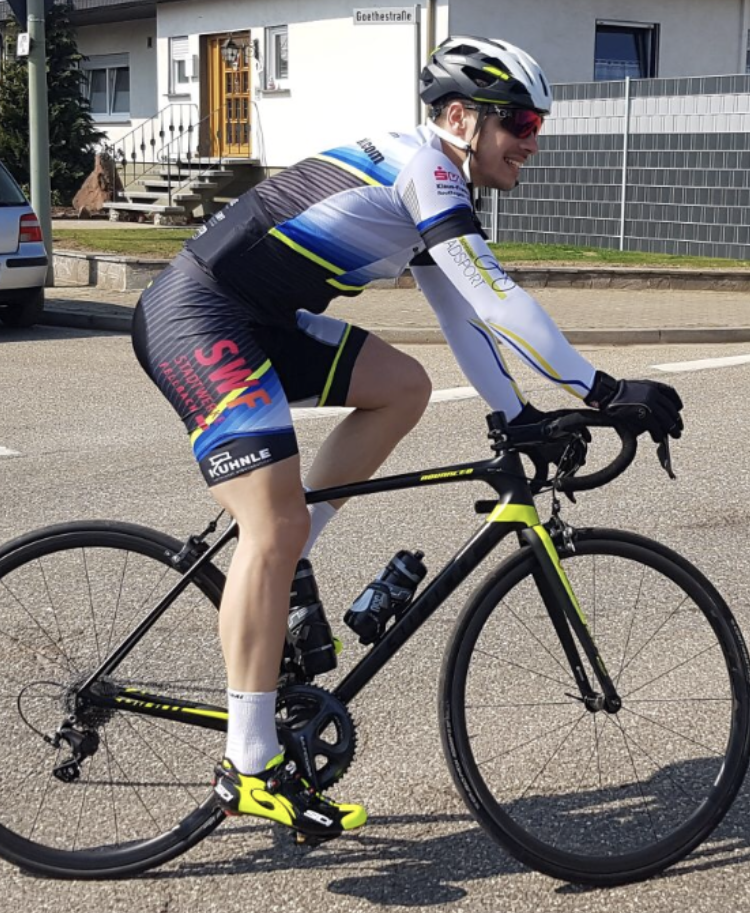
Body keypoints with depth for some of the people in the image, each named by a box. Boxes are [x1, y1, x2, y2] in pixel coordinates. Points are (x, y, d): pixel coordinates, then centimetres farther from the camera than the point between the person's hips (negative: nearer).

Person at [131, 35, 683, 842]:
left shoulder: (428, 195, 17)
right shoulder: (422, 165, -13)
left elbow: (463, 316, 21)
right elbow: (495, 299, -21)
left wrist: (523, 418, 14)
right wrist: (603, 392, -19)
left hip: (254, 322, 10)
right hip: (194, 319, -10)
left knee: (403, 387, 11)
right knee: (276, 525, -17)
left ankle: (278, 571, 12)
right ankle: (250, 767, -10)